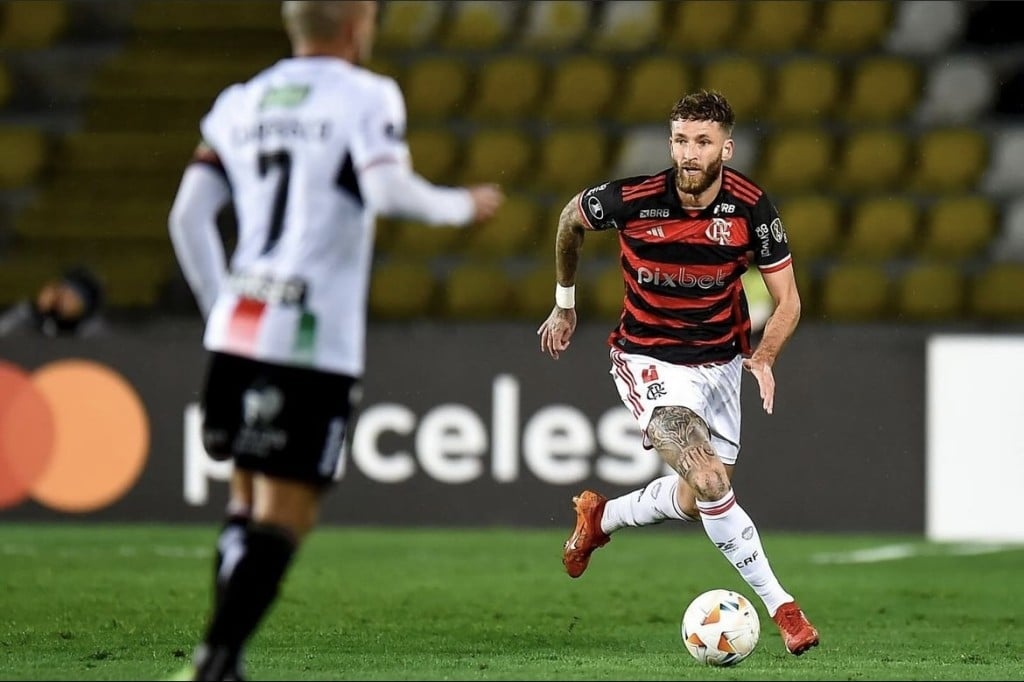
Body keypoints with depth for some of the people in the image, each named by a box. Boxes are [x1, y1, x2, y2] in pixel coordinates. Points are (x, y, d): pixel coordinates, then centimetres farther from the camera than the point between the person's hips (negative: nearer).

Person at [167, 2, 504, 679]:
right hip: (313, 343, -6)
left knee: (249, 500, 19)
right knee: (284, 516, -3)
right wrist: (462, 206, -1)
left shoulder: (240, 102, 14)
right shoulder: (367, 97, -2)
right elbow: (387, 190, -19)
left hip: (237, 330, 6)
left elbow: (188, 217, 9)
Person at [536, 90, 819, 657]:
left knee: (697, 501, 14)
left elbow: (786, 300, -8)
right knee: (708, 481, -24)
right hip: (650, 361, -4)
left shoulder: (750, 207, -16)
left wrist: (764, 358, -27)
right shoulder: (632, 200, -21)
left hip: (720, 362, 4)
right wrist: (564, 304, 12)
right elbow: (570, 218, 2)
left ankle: (599, 517, 44)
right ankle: (780, 606, -15)